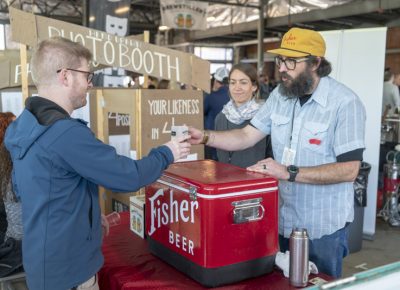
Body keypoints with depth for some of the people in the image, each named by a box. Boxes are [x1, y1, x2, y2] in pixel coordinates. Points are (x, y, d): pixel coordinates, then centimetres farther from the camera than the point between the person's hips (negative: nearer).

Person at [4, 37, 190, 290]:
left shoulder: (24, 125, 3)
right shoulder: (66, 133, -28)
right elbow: (130, 177, -22)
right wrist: (167, 153, -3)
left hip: (43, 259, 9)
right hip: (67, 269, -9)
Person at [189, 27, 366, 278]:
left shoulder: (345, 103, -18)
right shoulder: (280, 94, 1)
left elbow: (349, 169, -22)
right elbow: (247, 136, 1)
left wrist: (289, 172, -29)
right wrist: (204, 137, -14)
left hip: (323, 226, -5)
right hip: (281, 218, 6)